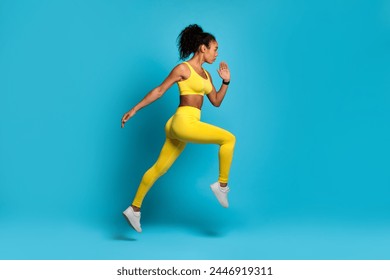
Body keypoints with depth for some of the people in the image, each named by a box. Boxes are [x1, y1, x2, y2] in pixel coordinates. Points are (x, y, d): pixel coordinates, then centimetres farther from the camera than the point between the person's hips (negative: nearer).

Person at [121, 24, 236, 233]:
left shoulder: (206, 75, 19)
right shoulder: (183, 69, -6)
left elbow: (216, 102, 24)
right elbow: (159, 91, -4)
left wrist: (226, 82, 11)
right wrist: (134, 110, -4)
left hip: (182, 127, 9)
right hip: (184, 122, -9)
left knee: (159, 168, 10)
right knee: (228, 138, -9)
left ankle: (134, 209, 17)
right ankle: (222, 185, 1)